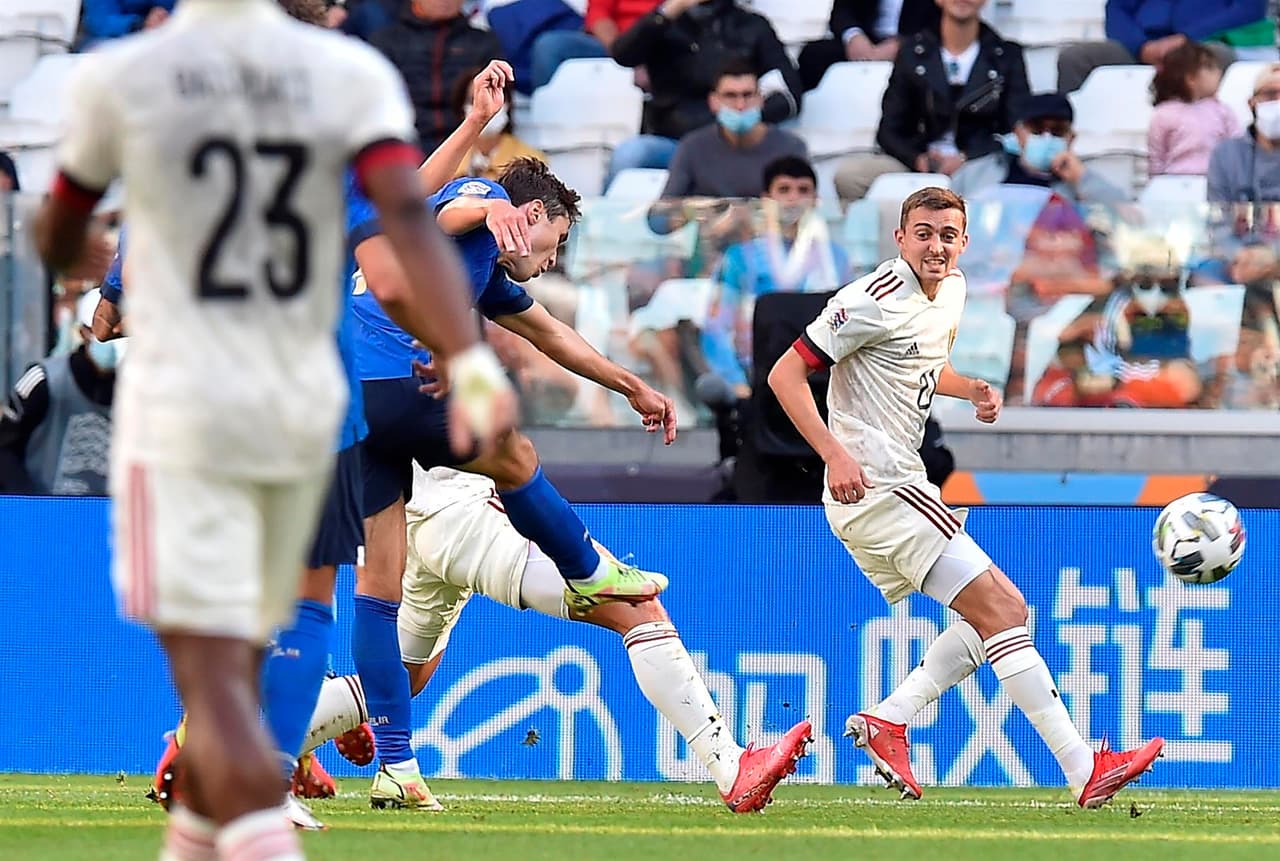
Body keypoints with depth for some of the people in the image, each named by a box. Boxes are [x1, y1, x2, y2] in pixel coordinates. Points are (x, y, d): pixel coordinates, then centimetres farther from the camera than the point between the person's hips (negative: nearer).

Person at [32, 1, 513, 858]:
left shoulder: (118, 79, -7)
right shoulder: (350, 73, -1)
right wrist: (470, 355, -23)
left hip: (180, 408, -4)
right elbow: (409, 215, -16)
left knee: (214, 673, -9)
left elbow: (57, 246, 7)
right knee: (232, 665, 20)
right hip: (304, 408, 4)